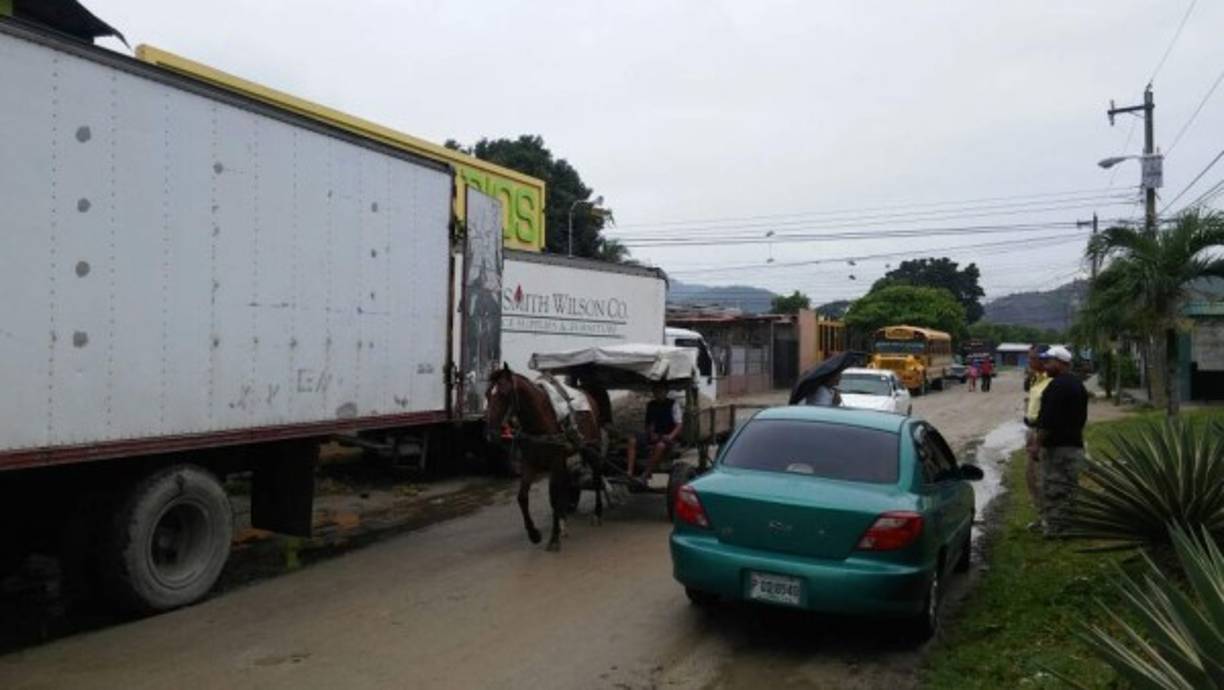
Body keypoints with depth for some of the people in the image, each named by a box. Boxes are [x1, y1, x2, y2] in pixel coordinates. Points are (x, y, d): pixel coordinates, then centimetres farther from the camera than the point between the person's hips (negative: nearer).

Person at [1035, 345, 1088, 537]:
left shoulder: (1057, 385, -17)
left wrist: (1038, 442, -15)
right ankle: (1069, 528, 20)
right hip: (1075, 445, 10)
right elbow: (1082, 417, 21)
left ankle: (1054, 530, -1)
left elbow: (1048, 420, -21)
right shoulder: (1078, 385, 16)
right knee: (1070, 489, 14)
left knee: (1053, 491, -4)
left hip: (1057, 447, -10)